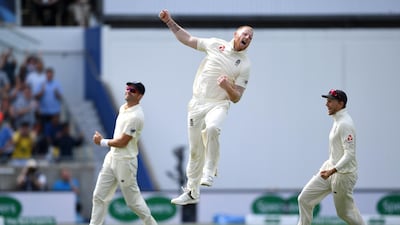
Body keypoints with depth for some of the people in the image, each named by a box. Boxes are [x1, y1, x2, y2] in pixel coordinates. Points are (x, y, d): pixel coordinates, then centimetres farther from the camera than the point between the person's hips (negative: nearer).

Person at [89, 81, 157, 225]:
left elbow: (122, 142, -20)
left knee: (133, 200, 1)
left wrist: (102, 142, -8)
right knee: (99, 196, 6)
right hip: (112, 157, 9)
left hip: (125, 161, -9)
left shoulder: (135, 116, -20)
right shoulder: (123, 108, 9)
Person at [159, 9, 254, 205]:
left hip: (218, 105, -3)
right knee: (195, 150, 5)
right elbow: (187, 40, 15)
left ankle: (209, 172, -24)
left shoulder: (244, 65, -2)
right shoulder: (215, 45, 4)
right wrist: (170, 22, 8)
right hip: (197, 104, 3)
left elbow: (236, 98, -3)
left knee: (211, 129, -37)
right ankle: (191, 192, 17)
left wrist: (227, 87, -23)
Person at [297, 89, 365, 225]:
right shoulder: (338, 121, 8)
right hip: (330, 169, 10)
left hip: (343, 174, -10)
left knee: (345, 212, 4)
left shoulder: (345, 124, -22)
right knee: (304, 198, 5)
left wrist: (332, 171, -36)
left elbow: (350, 154, -28)